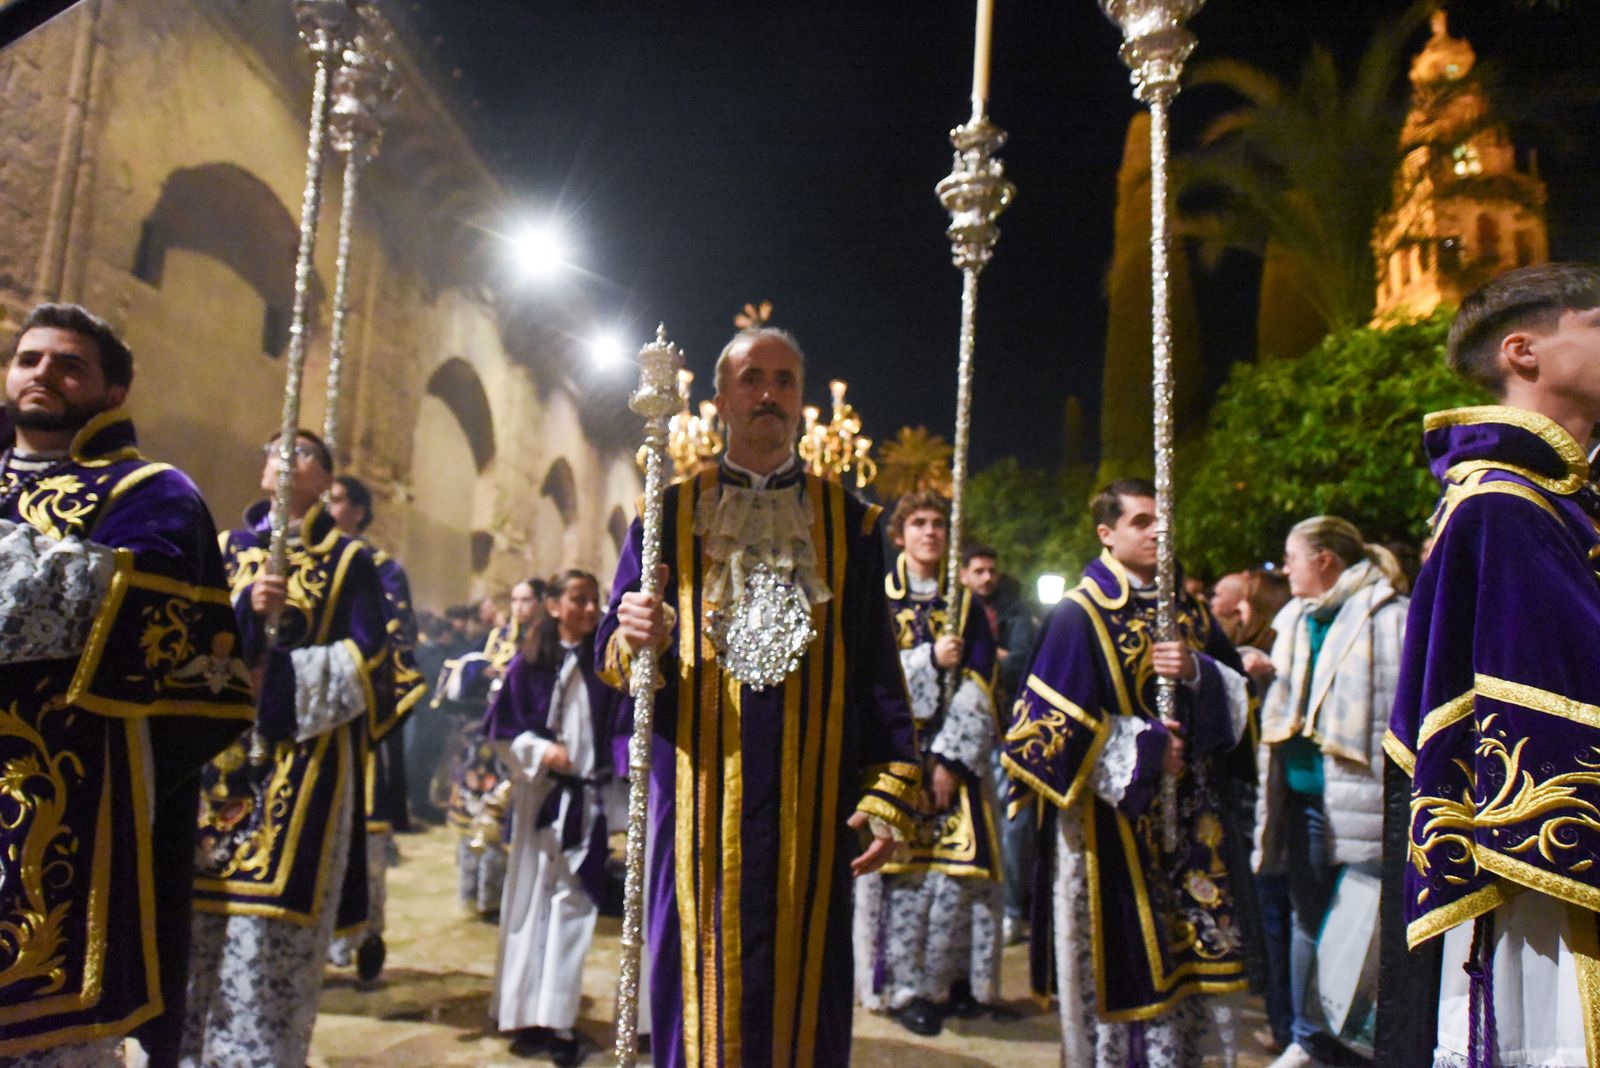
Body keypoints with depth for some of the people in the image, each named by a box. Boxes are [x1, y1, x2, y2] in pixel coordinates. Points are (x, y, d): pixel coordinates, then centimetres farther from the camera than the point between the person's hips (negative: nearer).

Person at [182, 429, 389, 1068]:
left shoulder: (348, 561, 7)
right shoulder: (224, 551, 17)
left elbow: (369, 663, -1)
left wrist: (282, 676, -11)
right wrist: (245, 610, -10)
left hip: (303, 765, -3)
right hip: (216, 758, 3)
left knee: (265, 931, -7)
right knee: (194, 925, 1)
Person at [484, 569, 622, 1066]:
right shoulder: (529, 663, 3)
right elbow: (502, 727, 4)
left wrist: (610, 773, -13)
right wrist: (541, 751, -11)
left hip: (586, 797, 0)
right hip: (538, 795, 1)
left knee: (571, 903, -2)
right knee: (532, 899, 6)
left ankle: (557, 1019, 4)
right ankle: (527, 1015, 17)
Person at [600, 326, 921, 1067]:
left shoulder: (849, 524, 9)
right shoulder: (669, 515, 8)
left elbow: (879, 670, 6)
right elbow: (612, 656, 7)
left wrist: (891, 795, -3)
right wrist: (630, 642, -17)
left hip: (811, 804, 0)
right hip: (699, 794, 0)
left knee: (803, 988, 6)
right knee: (700, 983, 6)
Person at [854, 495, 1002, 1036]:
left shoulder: (966, 606, 11)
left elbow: (979, 690, 2)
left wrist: (951, 757, -9)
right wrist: (930, 658, -13)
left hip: (956, 757, 2)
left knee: (959, 863, -1)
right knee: (905, 864, -4)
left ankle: (955, 977, 14)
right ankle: (908, 986, 6)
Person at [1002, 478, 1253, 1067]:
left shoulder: (1188, 612, 13)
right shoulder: (1080, 614, -6)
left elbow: (1238, 696, 10)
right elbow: (1048, 721, -11)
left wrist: (1196, 671, -11)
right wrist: (1142, 749, -12)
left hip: (1185, 821, 5)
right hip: (1109, 817, -5)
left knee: (1180, 959, 9)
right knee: (1119, 965, 0)